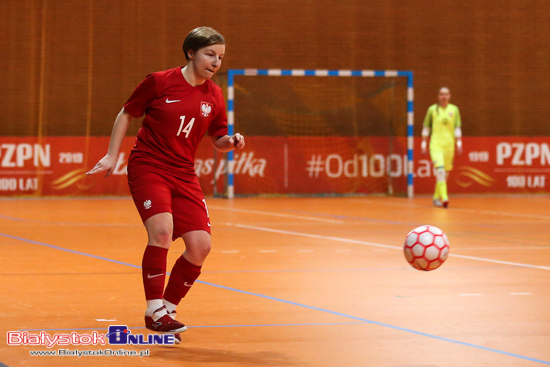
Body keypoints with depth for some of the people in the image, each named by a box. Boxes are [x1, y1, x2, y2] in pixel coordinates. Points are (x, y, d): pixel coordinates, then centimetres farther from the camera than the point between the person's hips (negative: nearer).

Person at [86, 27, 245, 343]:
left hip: (184, 174, 5)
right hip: (148, 168, -5)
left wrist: (231, 142, -9)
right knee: (162, 230, -26)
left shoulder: (214, 97, 4)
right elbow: (127, 114, 4)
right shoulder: (159, 82, -8)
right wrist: (112, 156, 0)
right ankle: (154, 310, -14)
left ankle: (167, 308, 14)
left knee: (200, 245, -5)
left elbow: (218, 140, 14)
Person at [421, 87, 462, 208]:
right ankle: (444, 197, -26)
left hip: (449, 145, 3)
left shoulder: (454, 110, 8)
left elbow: (457, 128, 5)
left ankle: (436, 197, 23)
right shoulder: (432, 109, 4)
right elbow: (426, 128, 8)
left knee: (445, 172, 8)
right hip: (435, 144, -3)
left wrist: (459, 144, -4)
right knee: (440, 169, -19)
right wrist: (424, 144, 4)